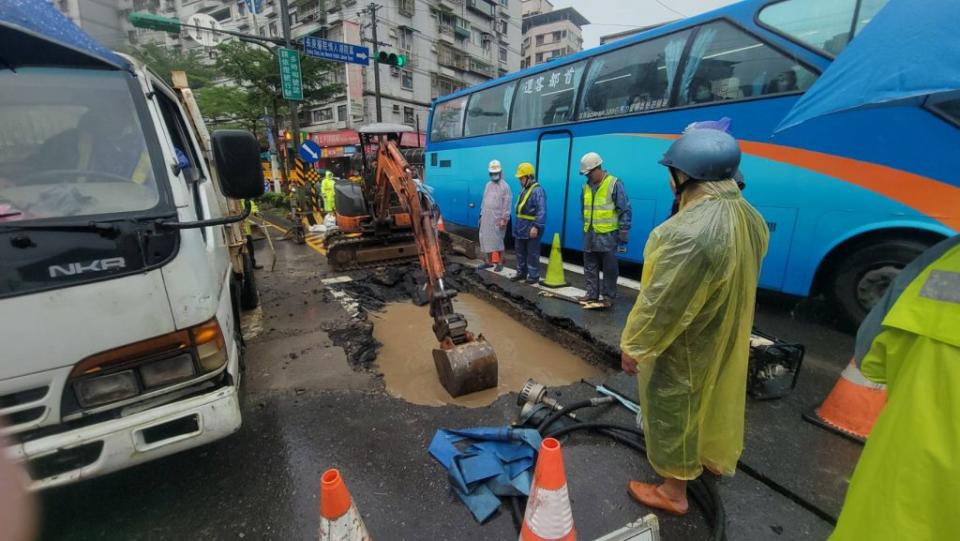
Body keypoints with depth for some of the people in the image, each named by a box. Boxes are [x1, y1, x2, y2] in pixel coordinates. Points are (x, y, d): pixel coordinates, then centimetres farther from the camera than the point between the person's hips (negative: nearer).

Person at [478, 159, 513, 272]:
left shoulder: (505, 186, -7)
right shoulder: (488, 185, 14)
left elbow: (507, 204, -12)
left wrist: (504, 219, -17)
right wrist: (481, 215, 14)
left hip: (498, 218, -6)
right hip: (486, 217, 7)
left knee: (497, 240, -2)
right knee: (485, 239, 7)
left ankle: (499, 263, 9)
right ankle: (488, 261, 18)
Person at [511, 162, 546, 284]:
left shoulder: (538, 190, -15)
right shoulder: (524, 190, 14)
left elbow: (542, 211, -23)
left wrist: (536, 226, -28)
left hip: (531, 229, -9)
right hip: (520, 228, 9)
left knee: (532, 254, 0)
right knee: (520, 252, 16)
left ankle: (534, 276, 10)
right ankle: (521, 273, 28)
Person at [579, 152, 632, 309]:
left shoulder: (614, 184, -9)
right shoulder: (586, 187, 8)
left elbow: (625, 211, -9)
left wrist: (623, 237, -11)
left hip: (608, 236, -6)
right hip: (590, 236, 6)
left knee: (609, 269, 5)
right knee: (590, 268, 11)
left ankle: (609, 296, 15)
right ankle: (592, 294, 22)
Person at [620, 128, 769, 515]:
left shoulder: (689, 232, -35)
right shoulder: (750, 218, -4)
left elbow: (662, 303, -29)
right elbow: (740, 280, 8)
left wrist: (634, 345, -17)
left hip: (684, 346, -9)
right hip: (726, 336, 9)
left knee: (673, 410, 11)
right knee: (715, 399, 28)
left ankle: (673, 490, 31)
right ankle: (714, 458, 54)